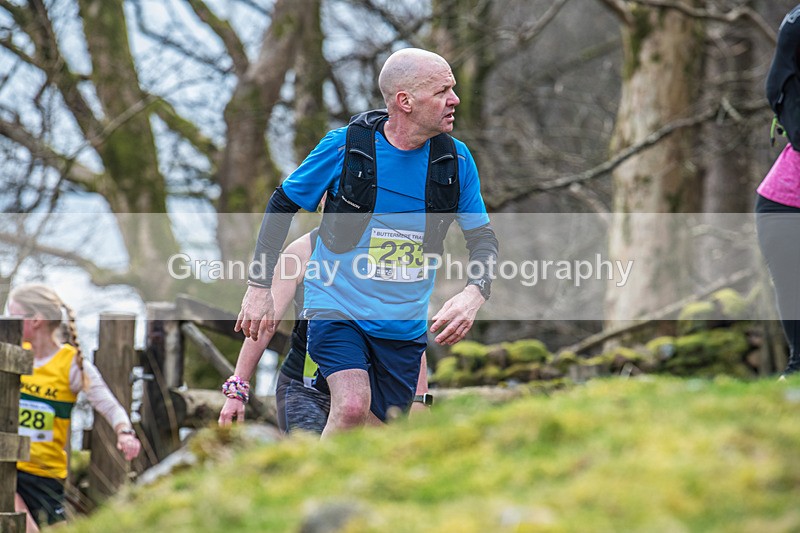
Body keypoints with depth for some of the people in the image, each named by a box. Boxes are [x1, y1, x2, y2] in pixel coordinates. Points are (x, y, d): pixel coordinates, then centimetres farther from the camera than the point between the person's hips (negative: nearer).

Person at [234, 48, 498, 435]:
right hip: (338, 308, -4)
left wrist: (473, 295, -17)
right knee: (352, 407, -26)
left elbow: (483, 239, 4)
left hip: (406, 325, 4)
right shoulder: (344, 146, -12)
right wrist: (259, 288, -1)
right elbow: (282, 205, 2)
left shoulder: (455, 159, -3)